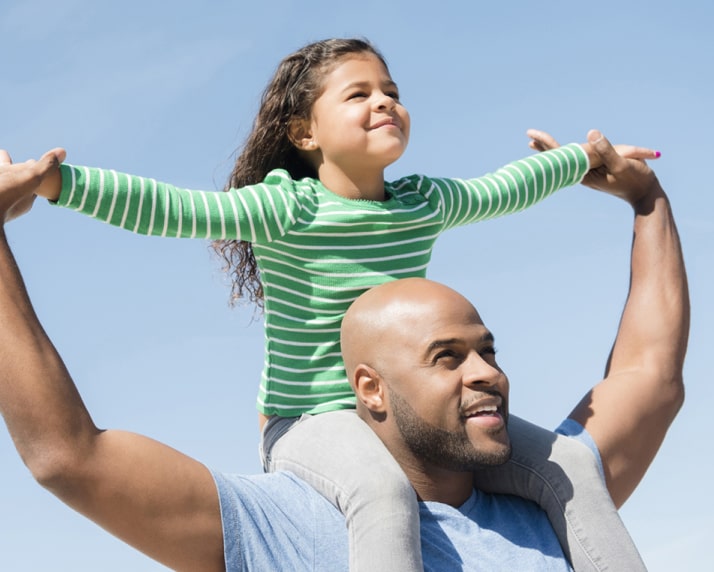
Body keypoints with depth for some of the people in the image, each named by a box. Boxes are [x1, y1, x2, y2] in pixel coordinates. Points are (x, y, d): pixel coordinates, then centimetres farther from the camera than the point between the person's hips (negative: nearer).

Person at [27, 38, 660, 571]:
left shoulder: (427, 203, 6)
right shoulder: (288, 208, -12)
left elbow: (503, 189, 25)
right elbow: (169, 208, -21)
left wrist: (584, 158, 40)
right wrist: (54, 182, -32)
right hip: (311, 421, -6)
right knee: (385, 491, -39)